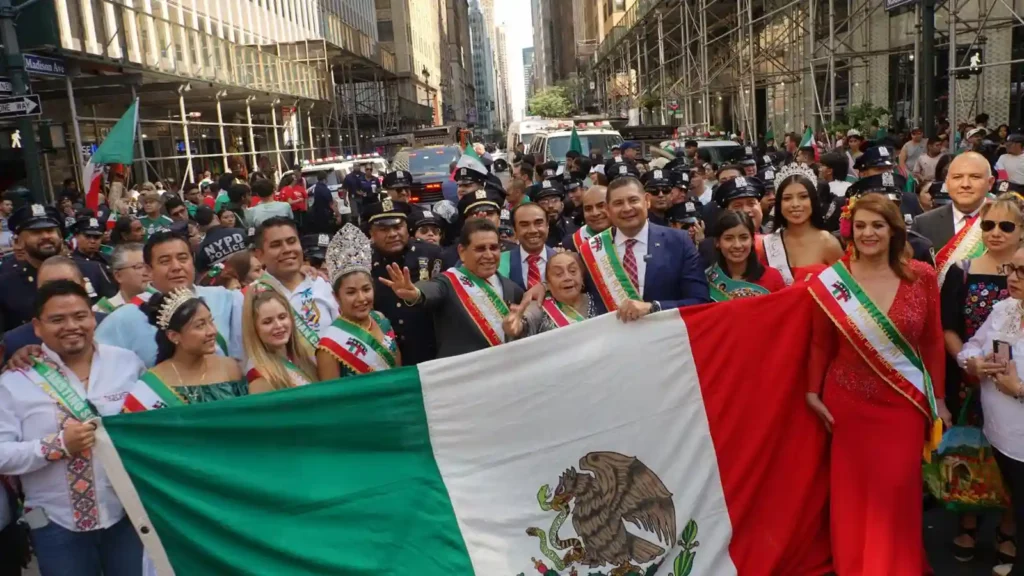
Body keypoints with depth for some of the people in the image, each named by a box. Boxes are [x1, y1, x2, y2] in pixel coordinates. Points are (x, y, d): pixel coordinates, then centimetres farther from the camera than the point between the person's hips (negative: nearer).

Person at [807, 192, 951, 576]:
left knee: (896, 490, 4)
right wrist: (813, 392, -1)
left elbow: (933, 342, 3)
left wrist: (938, 397, 6)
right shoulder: (830, 281, -7)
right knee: (852, 490, 9)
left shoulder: (922, 276, -4)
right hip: (847, 401, 0)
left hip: (905, 401, 0)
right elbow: (820, 344, 2)